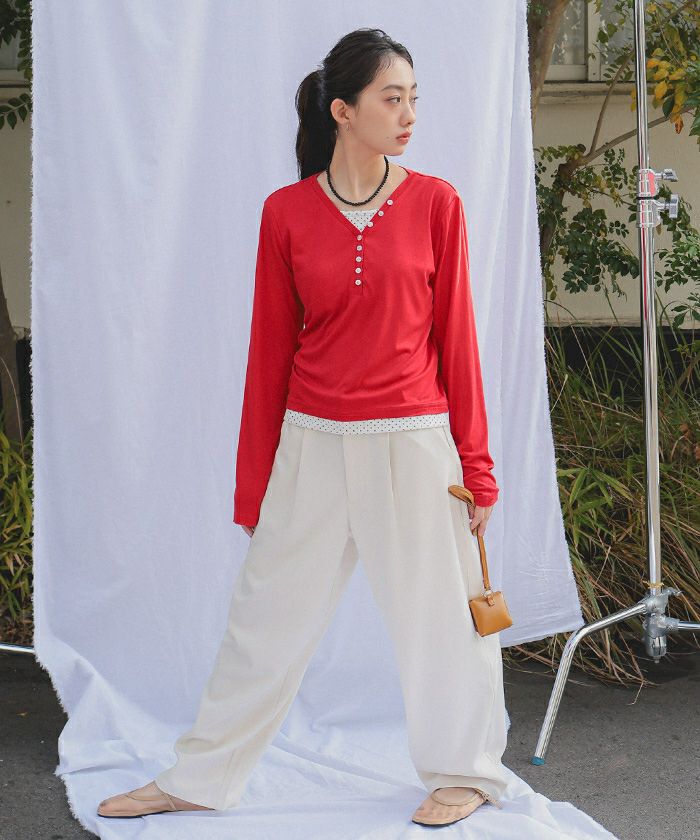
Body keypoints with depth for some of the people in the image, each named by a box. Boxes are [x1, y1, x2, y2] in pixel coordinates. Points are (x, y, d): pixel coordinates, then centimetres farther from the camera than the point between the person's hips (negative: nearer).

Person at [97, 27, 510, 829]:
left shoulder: (435, 203, -2)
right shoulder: (287, 213, -1)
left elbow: (456, 338, 0)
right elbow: (269, 351, 3)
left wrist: (476, 466, -1)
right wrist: (252, 486, 5)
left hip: (413, 444, -1)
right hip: (313, 446, 1)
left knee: (440, 612, 9)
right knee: (268, 617, 10)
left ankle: (462, 772, 29)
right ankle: (199, 778, 25)